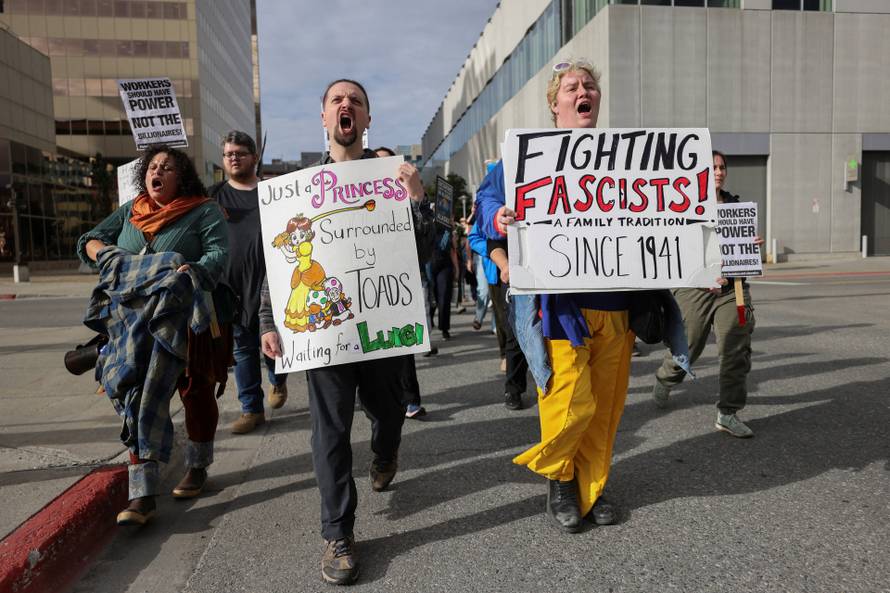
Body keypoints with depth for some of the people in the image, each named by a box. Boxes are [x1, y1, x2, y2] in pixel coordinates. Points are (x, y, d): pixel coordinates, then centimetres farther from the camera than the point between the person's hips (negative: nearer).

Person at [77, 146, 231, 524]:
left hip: (187, 321, -4)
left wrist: (192, 272, -34)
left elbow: (218, 253, -15)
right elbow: (89, 240, 19)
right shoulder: (131, 211, 15)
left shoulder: (203, 211, -1)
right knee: (140, 400, -2)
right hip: (133, 322, 4)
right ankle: (142, 494, 1)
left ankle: (198, 467, 30)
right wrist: (105, 253, -5)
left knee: (196, 393, 9)